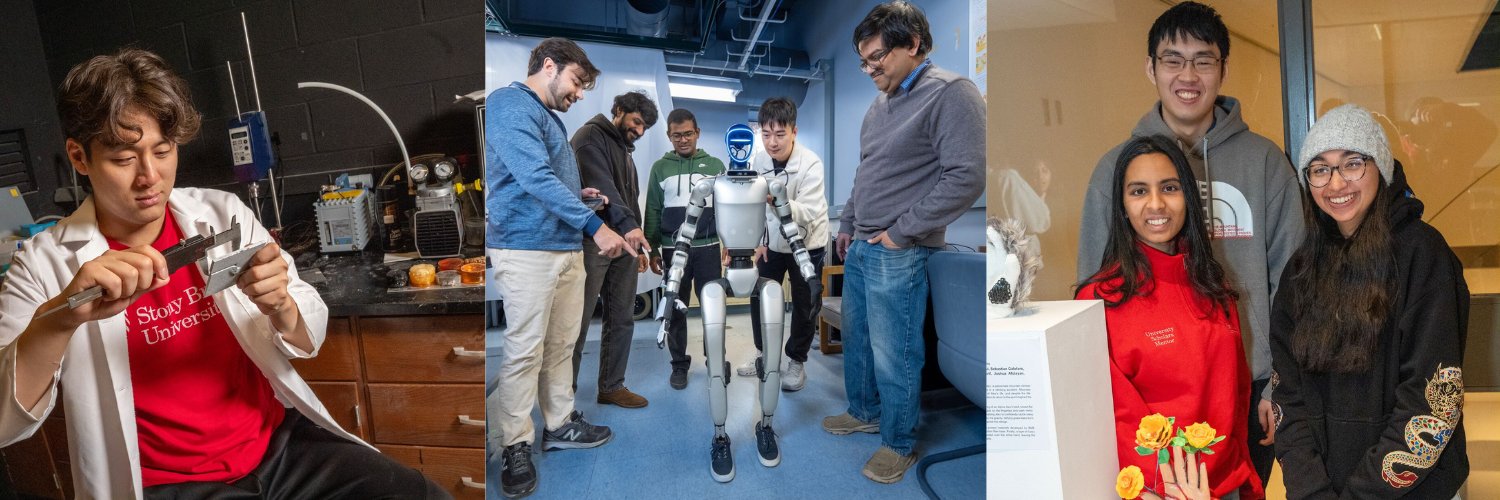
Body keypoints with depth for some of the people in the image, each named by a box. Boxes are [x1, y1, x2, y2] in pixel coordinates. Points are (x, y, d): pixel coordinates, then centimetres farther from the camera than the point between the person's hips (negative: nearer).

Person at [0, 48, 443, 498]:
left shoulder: (224, 215, 1)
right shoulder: (49, 262, -4)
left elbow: (309, 340, 3)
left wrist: (279, 305, -20)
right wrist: (60, 316, -30)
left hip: (281, 441, 3)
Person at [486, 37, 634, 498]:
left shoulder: (548, 116, 20)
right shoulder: (510, 104, -10)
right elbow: (533, 177, -22)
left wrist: (577, 195, 8)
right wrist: (594, 225, -24)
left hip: (566, 246, 9)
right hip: (527, 248, -9)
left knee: (561, 344, 15)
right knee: (524, 351, -4)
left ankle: (560, 424, 27)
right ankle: (515, 447, 6)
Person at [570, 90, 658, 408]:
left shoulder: (626, 151, 24)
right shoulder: (591, 136, -3)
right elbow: (601, 184, -20)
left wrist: (638, 245, 18)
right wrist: (628, 224, -32)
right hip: (593, 240, -8)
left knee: (622, 319, 7)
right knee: (578, 320, -5)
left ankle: (612, 386, 16)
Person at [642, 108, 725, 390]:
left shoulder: (715, 165, 7)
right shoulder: (660, 168, 6)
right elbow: (652, 212, 6)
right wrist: (653, 250, 2)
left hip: (708, 248, 0)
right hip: (673, 250, 0)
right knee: (675, 309, 5)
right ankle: (679, 364, 17)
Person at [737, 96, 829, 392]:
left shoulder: (811, 164, -25)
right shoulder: (757, 161, -10)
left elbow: (808, 213, -34)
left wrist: (777, 200, -50)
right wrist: (758, 240, -5)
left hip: (807, 244, -4)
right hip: (771, 242, 4)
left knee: (803, 305, 2)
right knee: (759, 298, 7)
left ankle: (796, 362, 20)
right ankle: (765, 354, 27)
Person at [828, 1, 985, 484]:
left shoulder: (951, 94, -13)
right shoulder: (880, 104, 13)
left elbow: (966, 177, -21)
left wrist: (901, 232, -17)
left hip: (897, 255, -8)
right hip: (859, 247, 8)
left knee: (894, 355, 0)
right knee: (856, 340, 18)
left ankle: (900, 444, 18)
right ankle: (865, 412, 38)